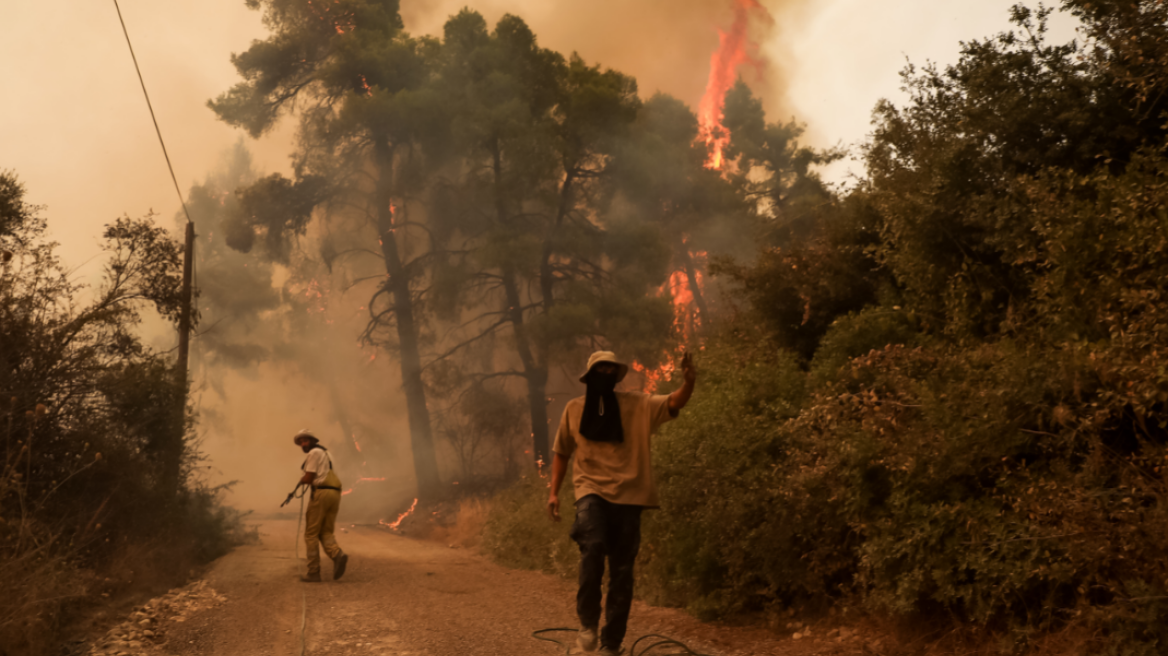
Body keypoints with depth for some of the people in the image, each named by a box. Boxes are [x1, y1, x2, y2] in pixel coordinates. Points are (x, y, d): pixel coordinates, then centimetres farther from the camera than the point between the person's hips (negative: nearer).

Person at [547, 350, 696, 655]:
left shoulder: (637, 405, 5)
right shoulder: (574, 409, 9)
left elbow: (673, 403, -8)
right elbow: (562, 451, 18)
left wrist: (689, 382, -29)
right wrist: (554, 491, 9)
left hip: (628, 495, 1)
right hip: (591, 492, -1)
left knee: (622, 571, 4)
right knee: (593, 546, -28)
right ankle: (588, 622, -11)